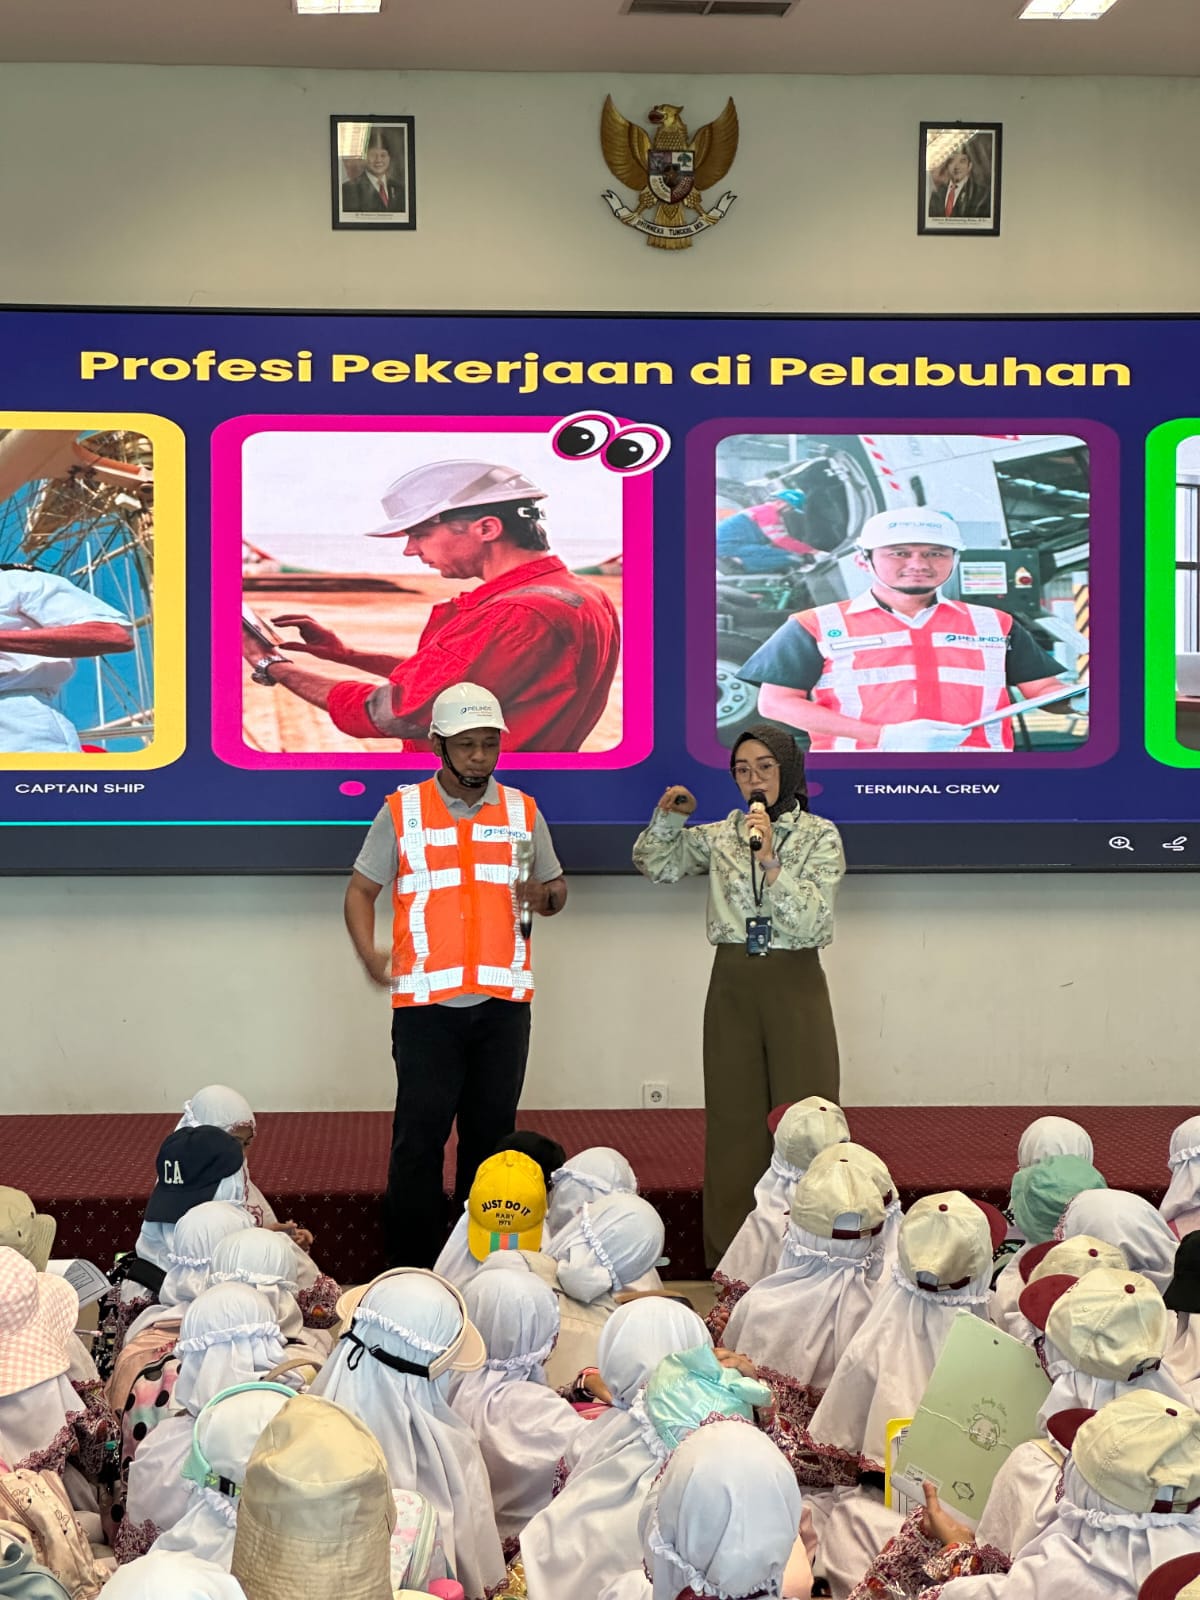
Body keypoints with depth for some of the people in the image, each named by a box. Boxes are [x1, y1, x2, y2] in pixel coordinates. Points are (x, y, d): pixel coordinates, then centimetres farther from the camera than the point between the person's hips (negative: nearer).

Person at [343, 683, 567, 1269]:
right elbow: (360, 890, 7)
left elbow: (557, 887, 20)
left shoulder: (523, 812, 11)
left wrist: (543, 897, -5)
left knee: (491, 1133, 8)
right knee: (419, 1137, -3)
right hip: (426, 1001, -2)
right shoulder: (402, 812, 5)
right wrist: (368, 953, -10)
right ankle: (410, 1270, 4)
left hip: (502, 1001, 2)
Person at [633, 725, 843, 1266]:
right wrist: (667, 818, 1)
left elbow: (810, 922, -13)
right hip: (733, 984, 3)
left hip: (794, 984, -3)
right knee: (734, 1117, 6)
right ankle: (732, 1258, 12)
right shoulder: (720, 835, 8)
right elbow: (654, 866, 18)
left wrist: (770, 862, -23)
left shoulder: (819, 836, -3)